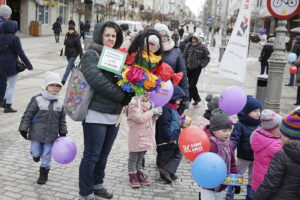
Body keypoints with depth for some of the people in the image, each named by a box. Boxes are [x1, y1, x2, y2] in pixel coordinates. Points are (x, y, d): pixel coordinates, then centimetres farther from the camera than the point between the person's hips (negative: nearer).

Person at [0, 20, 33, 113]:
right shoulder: (14, 38, -13)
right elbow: (20, 53, -15)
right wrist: (28, 64, -10)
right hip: (12, 65, -7)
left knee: (10, 84, 23)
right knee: (11, 86, 2)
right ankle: (8, 106, 4)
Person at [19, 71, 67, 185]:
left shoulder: (60, 104, 3)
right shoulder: (37, 100, -8)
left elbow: (62, 120, 11)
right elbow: (27, 115, -6)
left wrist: (63, 134, 10)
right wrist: (24, 129, -9)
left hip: (51, 136, 2)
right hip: (37, 134, -2)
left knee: (46, 156, 8)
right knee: (36, 153, 1)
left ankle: (43, 174, 25)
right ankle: (36, 154, 37)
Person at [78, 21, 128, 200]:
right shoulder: (91, 55, -8)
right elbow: (98, 81, -21)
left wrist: (127, 97, -7)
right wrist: (122, 96, -18)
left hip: (114, 115, 7)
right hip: (96, 114, -7)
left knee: (104, 154, 18)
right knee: (92, 155, 2)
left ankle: (97, 184, 35)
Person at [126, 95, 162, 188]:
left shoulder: (149, 104, 10)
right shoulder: (133, 105, -14)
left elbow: (152, 118, 17)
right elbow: (139, 118, -25)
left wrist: (156, 113, -5)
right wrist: (152, 112, -20)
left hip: (146, 137, 7)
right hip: (136, 137, -7)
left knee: (140, 157, 18)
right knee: (133, 157, 6)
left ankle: (140, 175, 28)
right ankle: (132, 176, 17)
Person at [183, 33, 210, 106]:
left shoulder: (202, 47, -7)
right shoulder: (188, 45, 4)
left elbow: (207, 58, 2)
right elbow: (184, 55, 12)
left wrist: (201, 65, -4)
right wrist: (185, 64, 4)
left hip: (196, 69, -5)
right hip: (189, 68, 5)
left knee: (192, 85, -8)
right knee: (190, 84, 13)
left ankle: (188, 99, -2)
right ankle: (197, 98, 30)